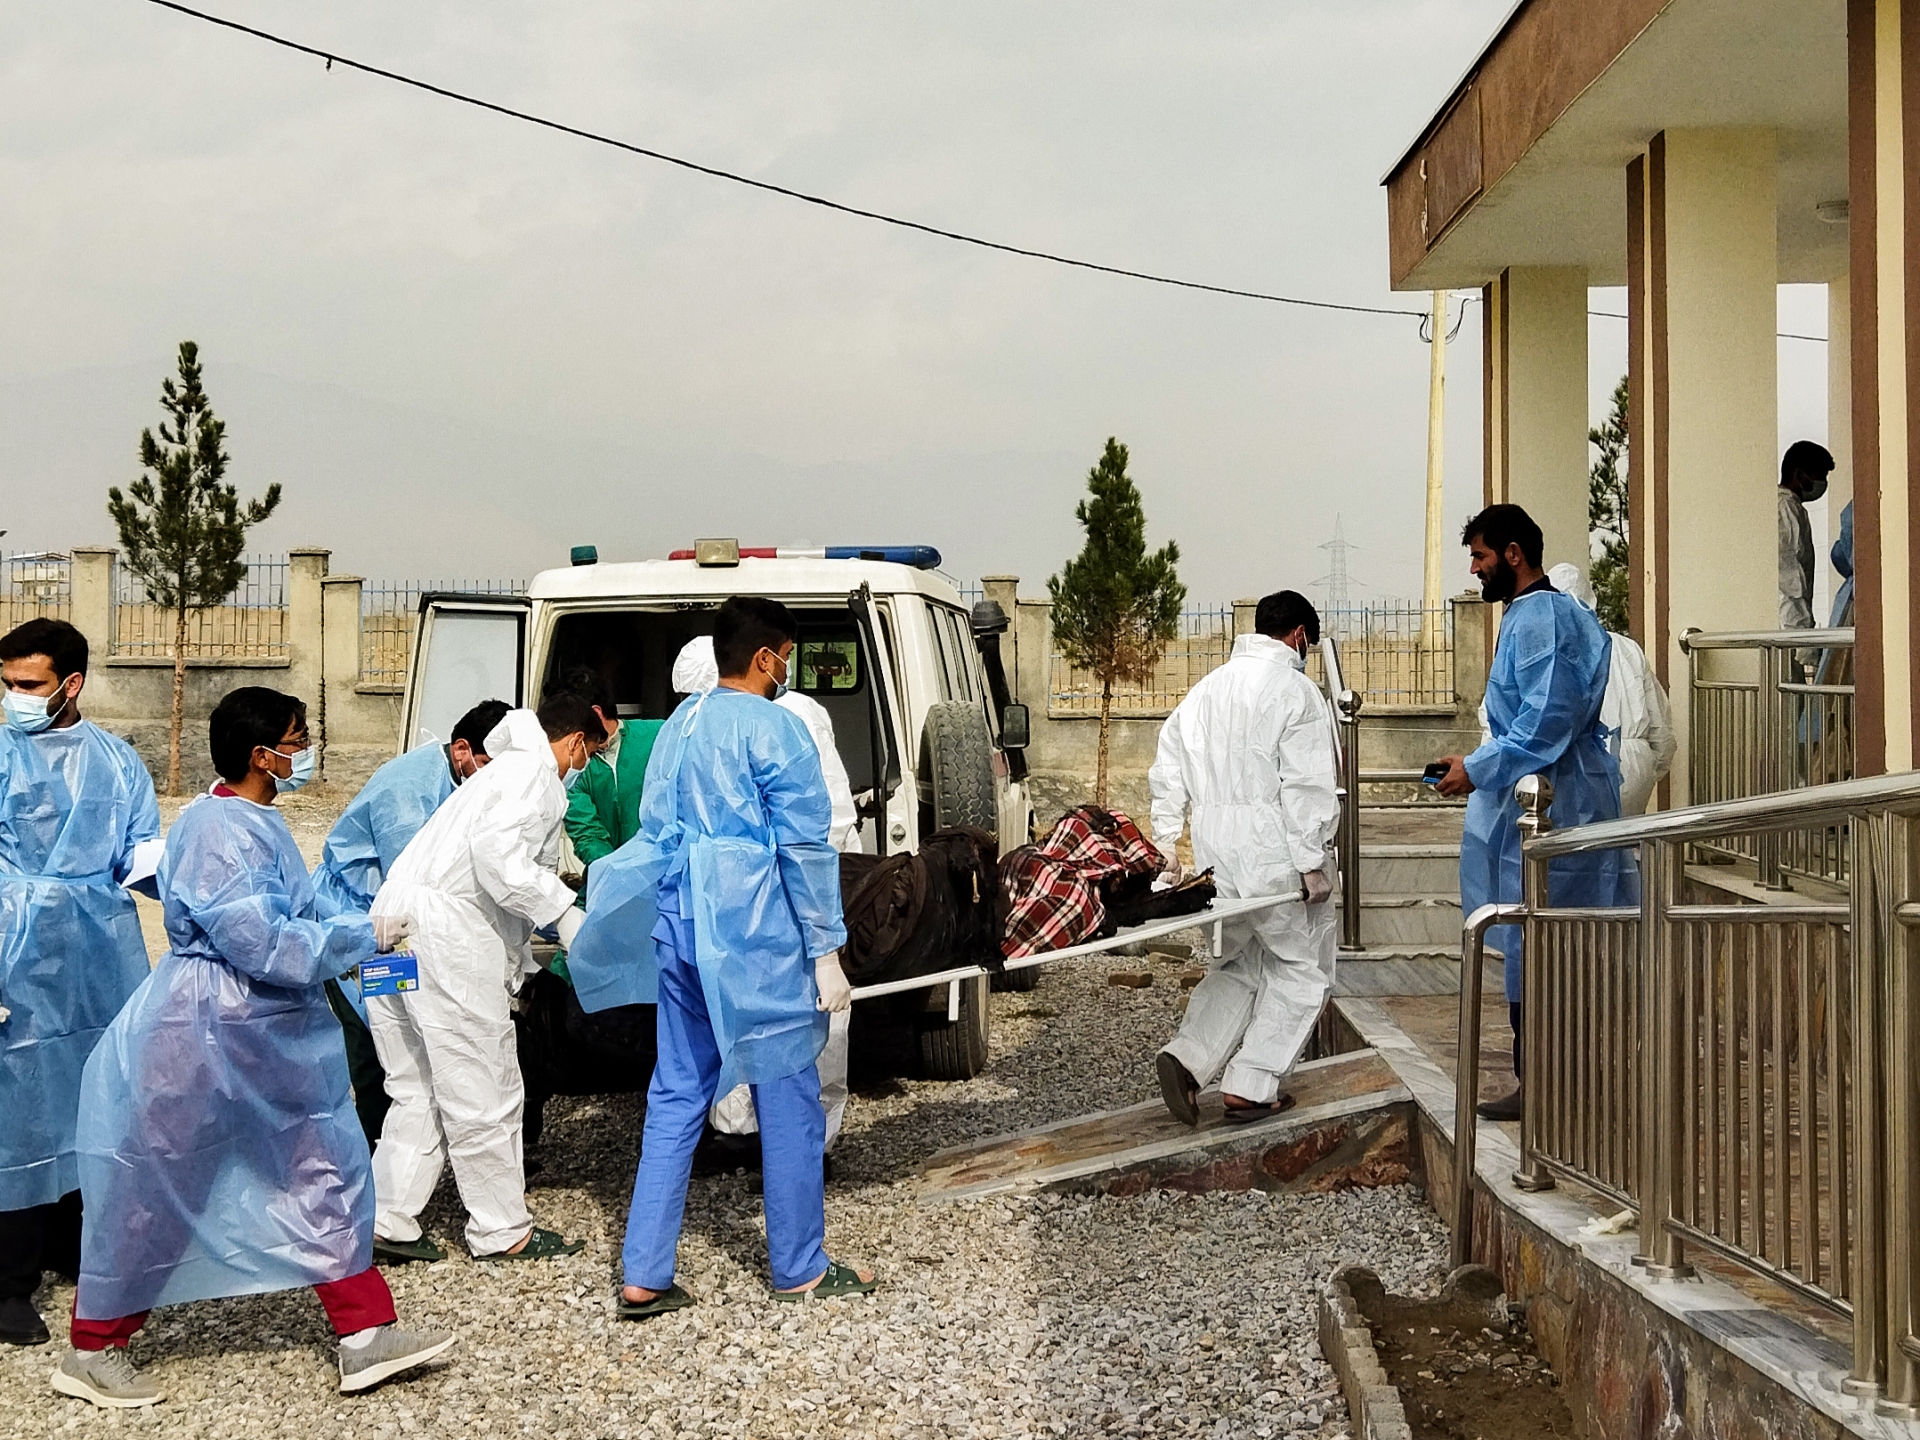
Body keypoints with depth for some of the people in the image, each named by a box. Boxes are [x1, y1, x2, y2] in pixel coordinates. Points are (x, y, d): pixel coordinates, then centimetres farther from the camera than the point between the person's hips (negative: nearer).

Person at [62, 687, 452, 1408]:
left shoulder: (257, 822, 9)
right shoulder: (218, 833, -22)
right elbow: (263, 945, -26)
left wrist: (357, 932, 3)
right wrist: (364, 935, -17)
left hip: (274, 1037, 10)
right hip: (204, 1033, -10)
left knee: (325, 1167, 9)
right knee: (154, 1189, 4)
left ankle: (364, 1335, 15)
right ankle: (92, 1350, 21)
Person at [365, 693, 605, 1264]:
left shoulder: (505, 769, 28)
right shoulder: (536, 771, -3)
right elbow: (497, 851, -20)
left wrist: (522, 961, 41)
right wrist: (563, 912, -14)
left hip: (395, 922, 10)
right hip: (446, 937, -10)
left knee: (417, 1090, 16)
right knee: (483, 1094, 2)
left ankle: (388, 1222, 17)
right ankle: (503, 1231, 11)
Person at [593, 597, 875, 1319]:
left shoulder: (678, 726, 13)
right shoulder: (773, 729, -10)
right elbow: (805, 848, -12)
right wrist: (825, 952, -9)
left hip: (683, 933, 7)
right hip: (758, 938, -7)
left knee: (676, 1098, 10)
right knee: (787, 1099, 5)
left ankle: (643, 1277, 9)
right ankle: (800, 1270, 15)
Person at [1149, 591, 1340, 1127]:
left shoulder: (1206, 689, 15)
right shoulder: (1295, 691, -8)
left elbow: (1167, 772, 14)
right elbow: (1306, 786, -14)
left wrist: (1166, 846, 16)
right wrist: (1311, 862, -11)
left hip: (1212, 846, 7)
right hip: (1271, 850, -7)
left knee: (1238, 963, 20)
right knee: (1301, 965, 7)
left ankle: (1187, 1058, 1)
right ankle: (1250, 1086, 3)